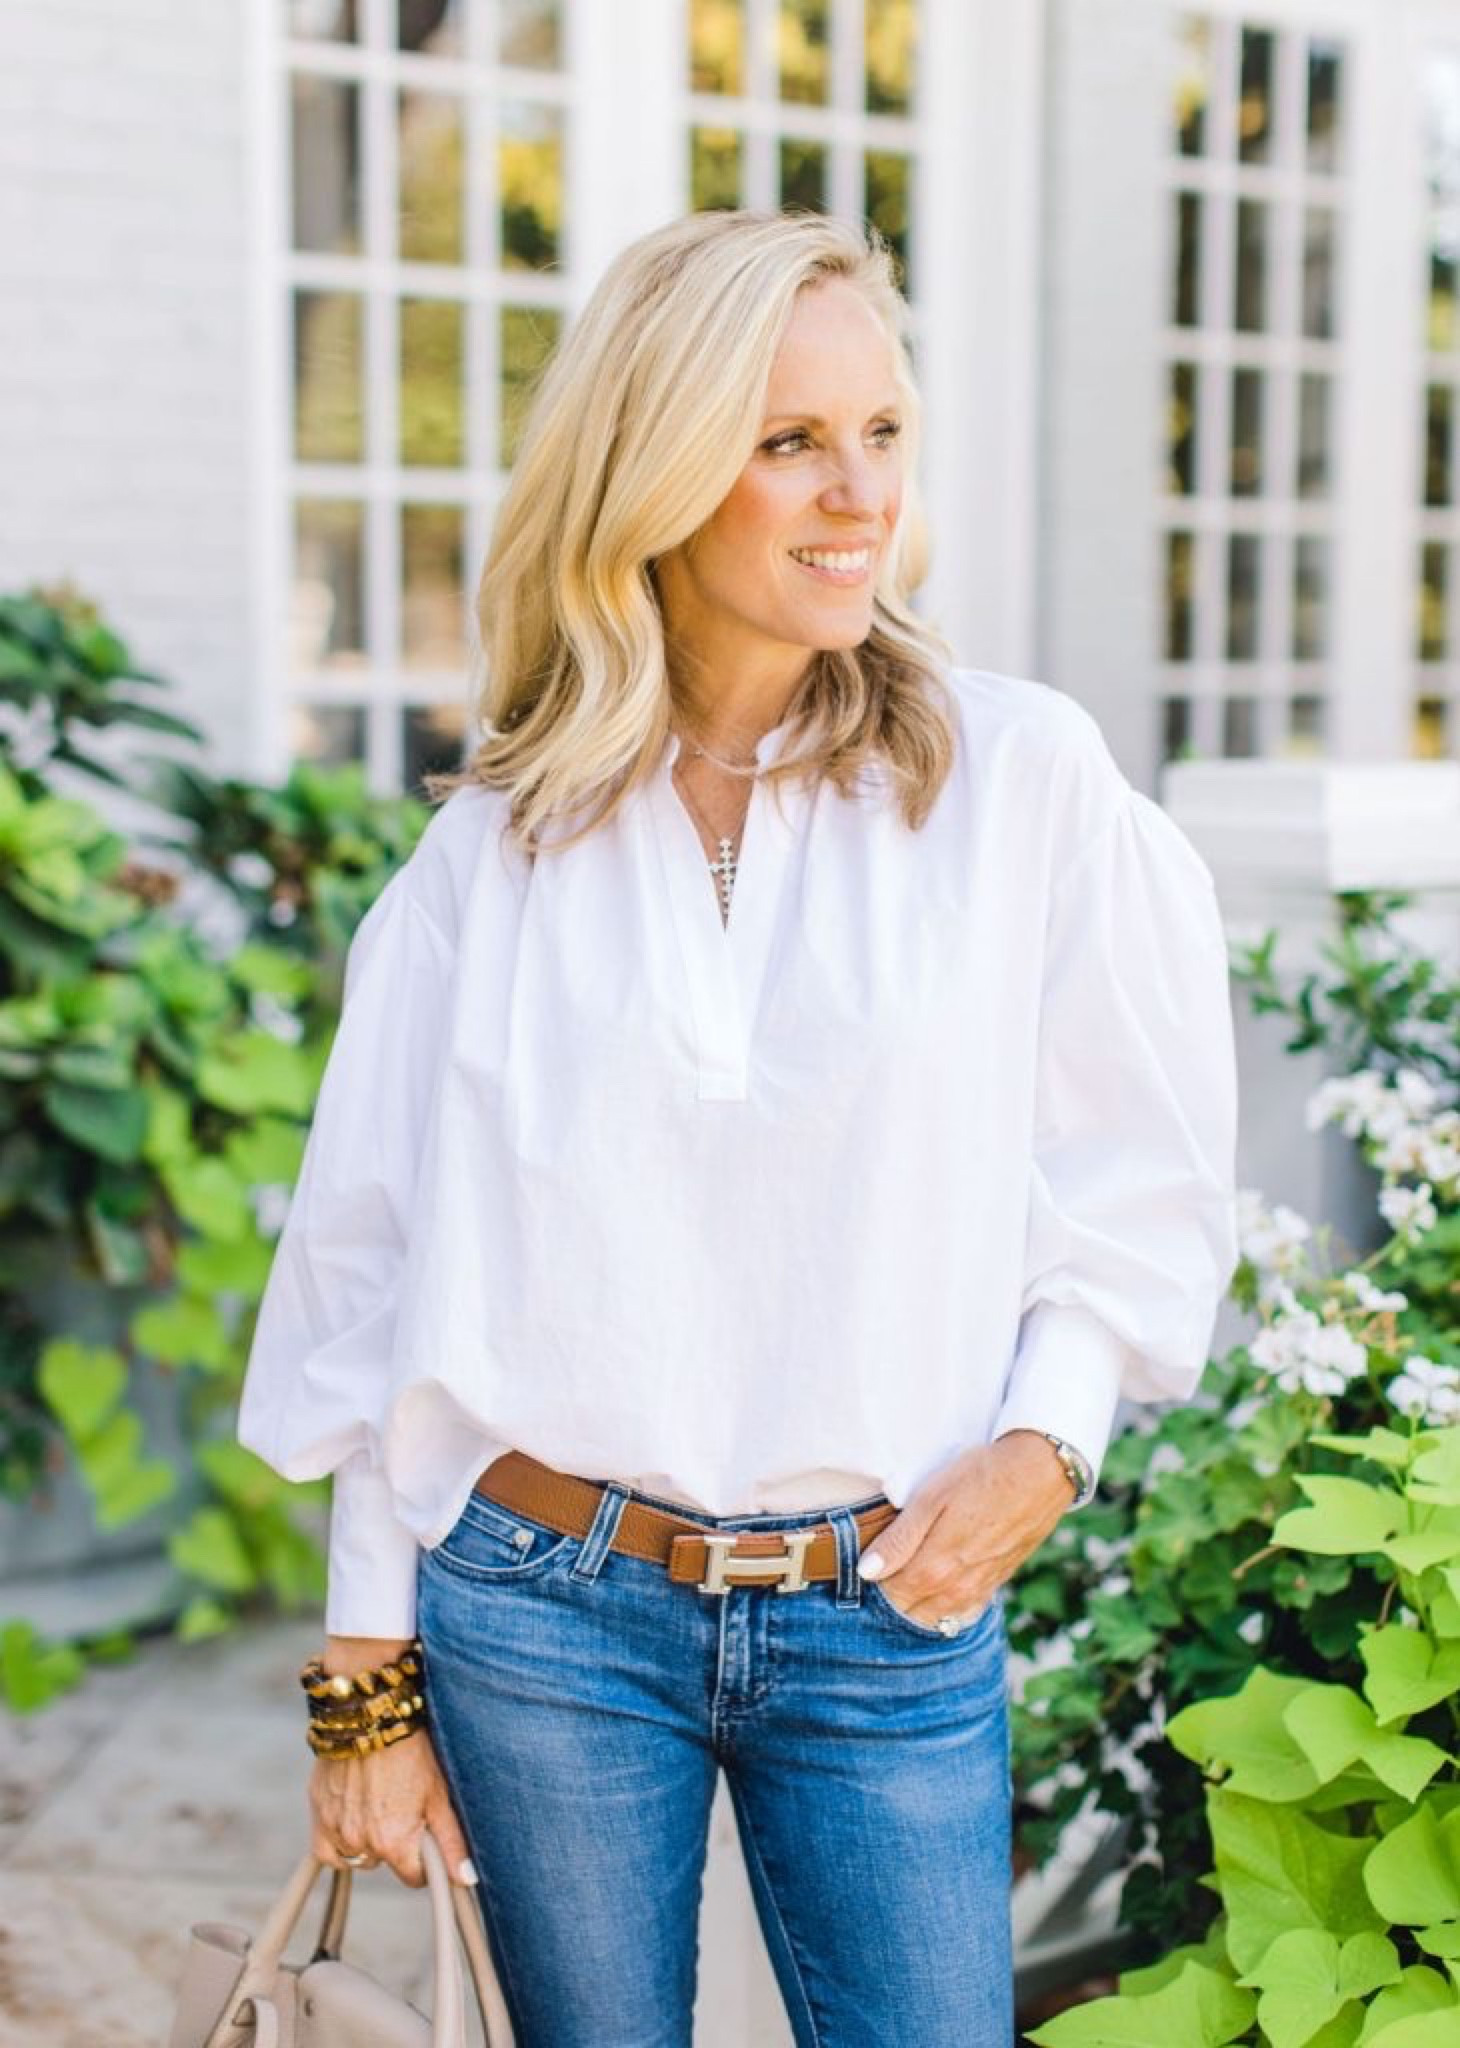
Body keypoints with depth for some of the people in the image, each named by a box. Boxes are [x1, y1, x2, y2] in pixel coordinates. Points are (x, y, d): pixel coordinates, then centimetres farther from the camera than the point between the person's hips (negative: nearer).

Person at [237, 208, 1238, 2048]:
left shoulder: (1022, 778, -2)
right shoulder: (498, 847, 1)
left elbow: (1145, 1176, 5)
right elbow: (387, 1263, 4)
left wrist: (1045, 1436, -9)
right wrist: (366, 1668, 4)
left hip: (895, 1618, 0)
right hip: (541, 1606, 1)